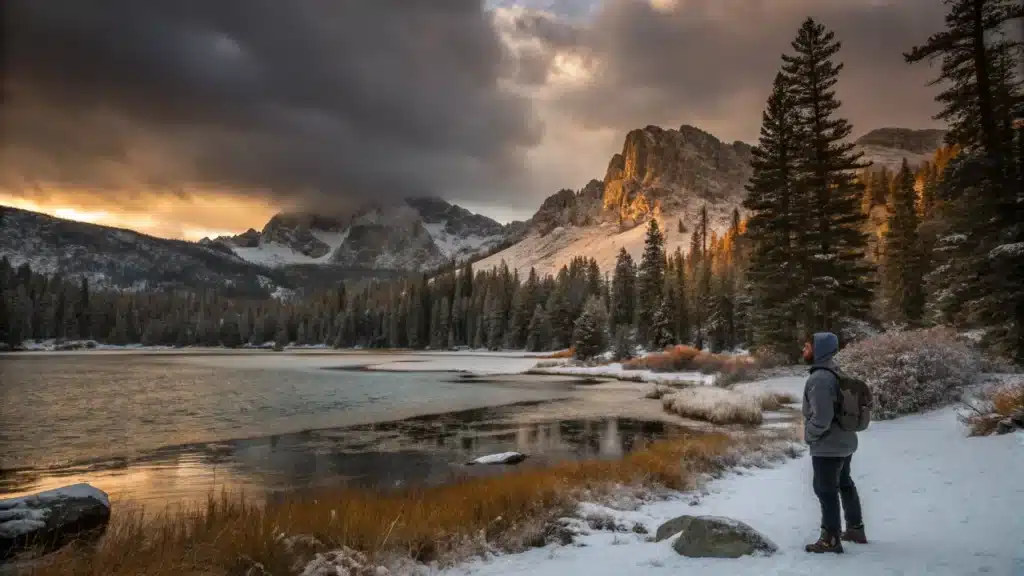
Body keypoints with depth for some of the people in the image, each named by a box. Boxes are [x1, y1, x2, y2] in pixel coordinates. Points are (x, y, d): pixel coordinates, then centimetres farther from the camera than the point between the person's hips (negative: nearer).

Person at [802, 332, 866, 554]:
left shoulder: (819, 379, -25)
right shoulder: (835, 373, 6)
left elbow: (821, 417, -29)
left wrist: (809, 436, -12)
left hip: (827, 446, -10)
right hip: (844, 441, 10)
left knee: (826, 491, 3)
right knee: (845, 485, 23)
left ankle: (831, 540, 14)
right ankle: (856, 529, 37)